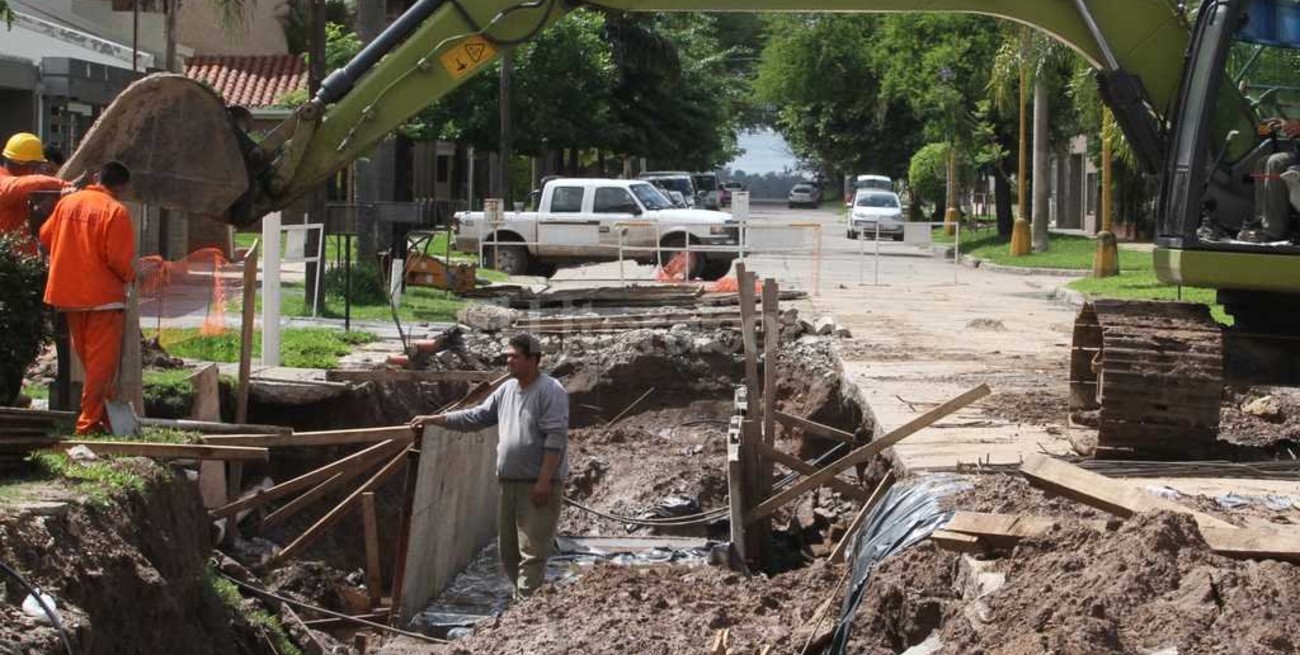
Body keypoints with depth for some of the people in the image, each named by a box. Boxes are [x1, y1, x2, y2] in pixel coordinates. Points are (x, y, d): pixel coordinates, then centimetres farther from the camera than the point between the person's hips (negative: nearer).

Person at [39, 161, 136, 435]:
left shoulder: (67, 202, 5)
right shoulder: (115, 211, -13)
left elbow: (45, 237, 12)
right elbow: (119, 258, -17)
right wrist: (130, 276, 4)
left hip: (68, 292, 6)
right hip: (103, 295, -6)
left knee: (87, 360, 17)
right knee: (102, 362, 0)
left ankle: (100, 413, 28)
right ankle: (90, 421, -4)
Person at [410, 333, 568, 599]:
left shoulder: (550, 392, -11)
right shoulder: (507, 390, 14)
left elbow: (555, 438, -17)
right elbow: (477, 417, 18)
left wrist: (544, 481, -22)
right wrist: (434, 420, 12)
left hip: (538, 485, -9)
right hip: (510, 482, 9)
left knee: (532, 552, -11)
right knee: (508, 550, 13)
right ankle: (525, 600, 23)